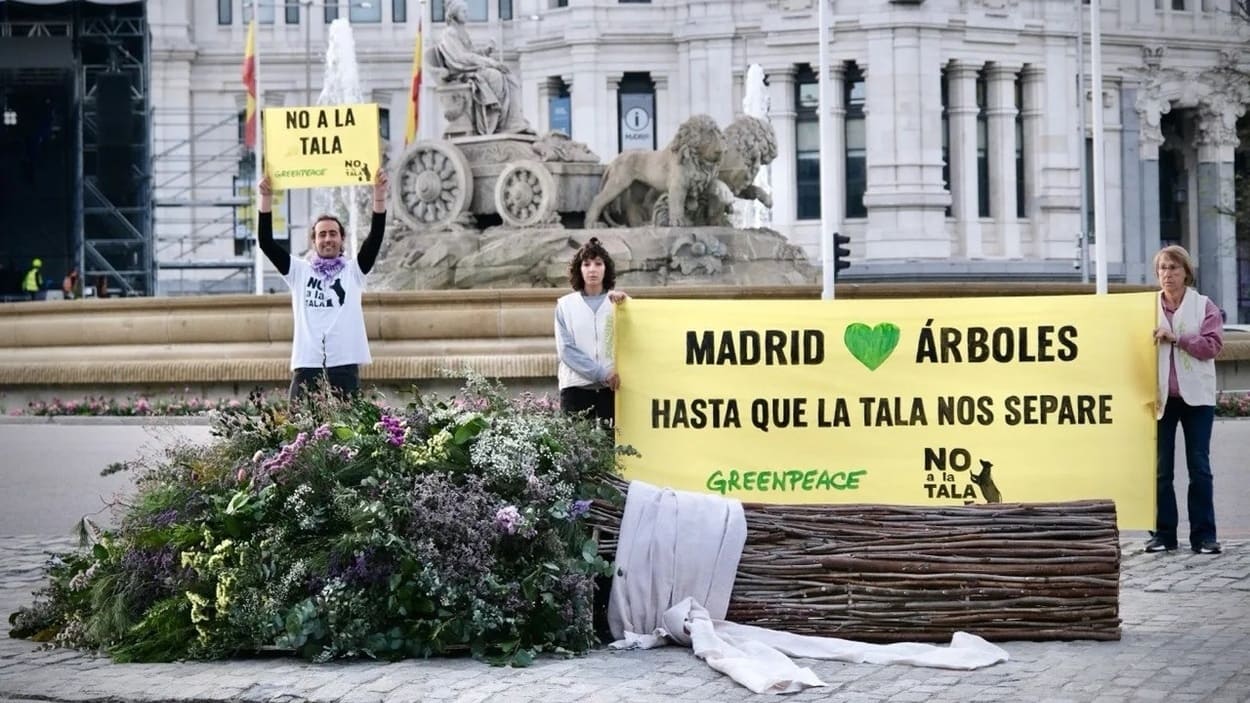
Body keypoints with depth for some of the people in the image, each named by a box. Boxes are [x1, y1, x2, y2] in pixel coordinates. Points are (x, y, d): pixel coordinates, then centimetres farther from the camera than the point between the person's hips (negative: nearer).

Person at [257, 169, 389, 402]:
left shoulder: (353, 270, 11)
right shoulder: (299, 271, 13)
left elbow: (375, 237, -1)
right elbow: (266, 242, 5)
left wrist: (379, 194, -12)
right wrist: (267, 198, -4)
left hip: (344, 366, 0)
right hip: (306, 366, 1)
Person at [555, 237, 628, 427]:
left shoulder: (620, 302, 10)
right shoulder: (566, 305, 9)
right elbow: (566, 349, -1)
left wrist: (624, 303, -21)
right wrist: (602, 373, -10)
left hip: (613, 386, 0)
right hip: (576, 386, 0)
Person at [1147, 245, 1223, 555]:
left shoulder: (1204, 306, 4)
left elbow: (1212, 344, -6)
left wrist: (1176, 338, -16)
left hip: (1196, 397, -1)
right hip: (1161, 397, 1)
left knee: (1199, 467, 1)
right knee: (1160, 469, 3)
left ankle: (1203, 535, 5)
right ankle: (1163, 533, 10)